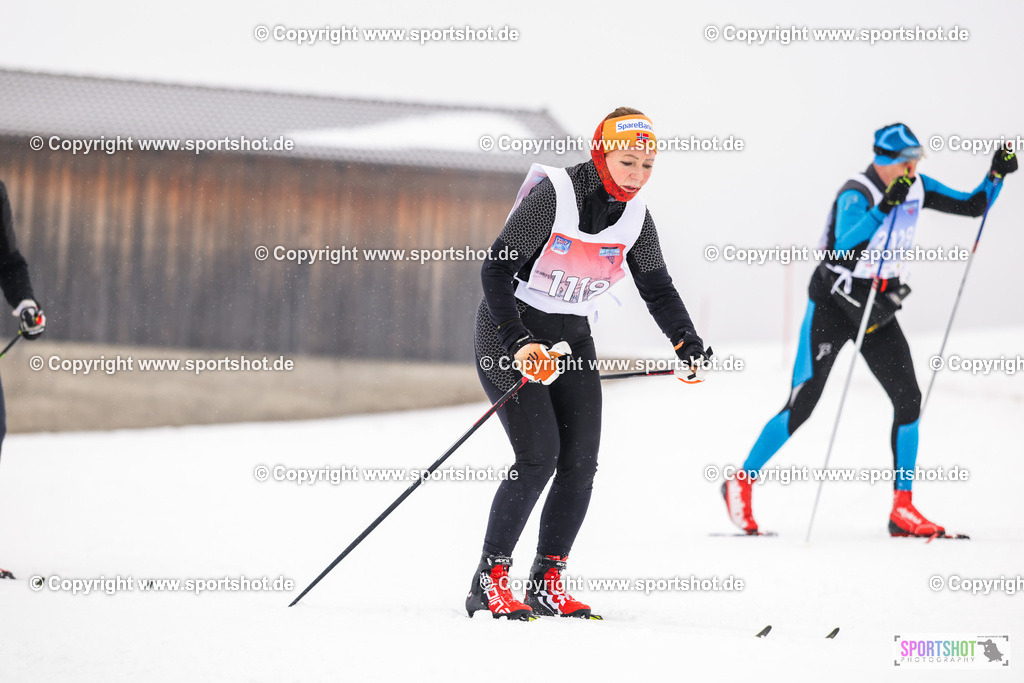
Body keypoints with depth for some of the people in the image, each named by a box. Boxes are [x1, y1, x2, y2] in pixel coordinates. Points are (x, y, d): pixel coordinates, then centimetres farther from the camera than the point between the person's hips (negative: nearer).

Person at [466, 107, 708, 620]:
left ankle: (547, 581, 5)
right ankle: (489, 581, -11)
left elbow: (657, 288, 10)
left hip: (571, 339, 6)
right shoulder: (552, 197, -20)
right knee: (538, 456, -18)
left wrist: (687, 344, -5)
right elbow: (496, 270, -20)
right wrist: (519, 343, -30)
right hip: (510, 331, -6)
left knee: (581, 462, -5)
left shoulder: (636, 217, -1)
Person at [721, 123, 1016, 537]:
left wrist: (997, 175, -10)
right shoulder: (856, 196, -23)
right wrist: (885, 207, -51)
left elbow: (974, 206, 8)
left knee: (909, 398, -5)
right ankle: (741, 483, 7)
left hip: (878, 309, 6)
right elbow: (844, 245, -42)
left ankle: (903, 511, 1)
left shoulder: (917, 189, -1)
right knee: (802, 405, -9)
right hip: (833, 304, -6)